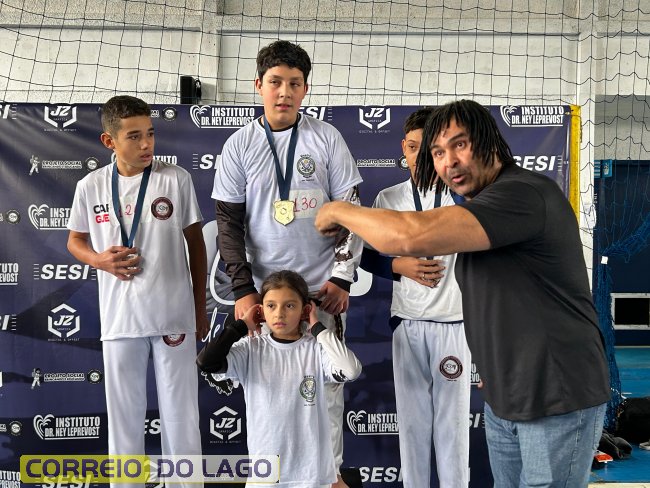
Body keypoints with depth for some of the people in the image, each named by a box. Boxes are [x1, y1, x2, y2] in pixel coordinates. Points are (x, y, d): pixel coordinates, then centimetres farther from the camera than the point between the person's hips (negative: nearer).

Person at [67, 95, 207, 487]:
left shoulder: (176, 179, -5)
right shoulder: (91, 187, -1)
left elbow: (196, 243, 4)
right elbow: (75, 240, 13)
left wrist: (200, 307, 6)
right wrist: (100, 259, -10)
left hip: (173, 314, -1)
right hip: (120, 316, 2)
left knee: (180, 410, 8)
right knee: (123, 412, 12)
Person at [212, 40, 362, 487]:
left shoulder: (327, 139, 1)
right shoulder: (239, 146, 2)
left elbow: (351, 211, 2)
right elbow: (229, 223, 1)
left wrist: (342, 278, -5)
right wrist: (244, 290, -7)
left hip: (323, 287, 0)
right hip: (264, 287, 1)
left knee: (327, 384, 5)